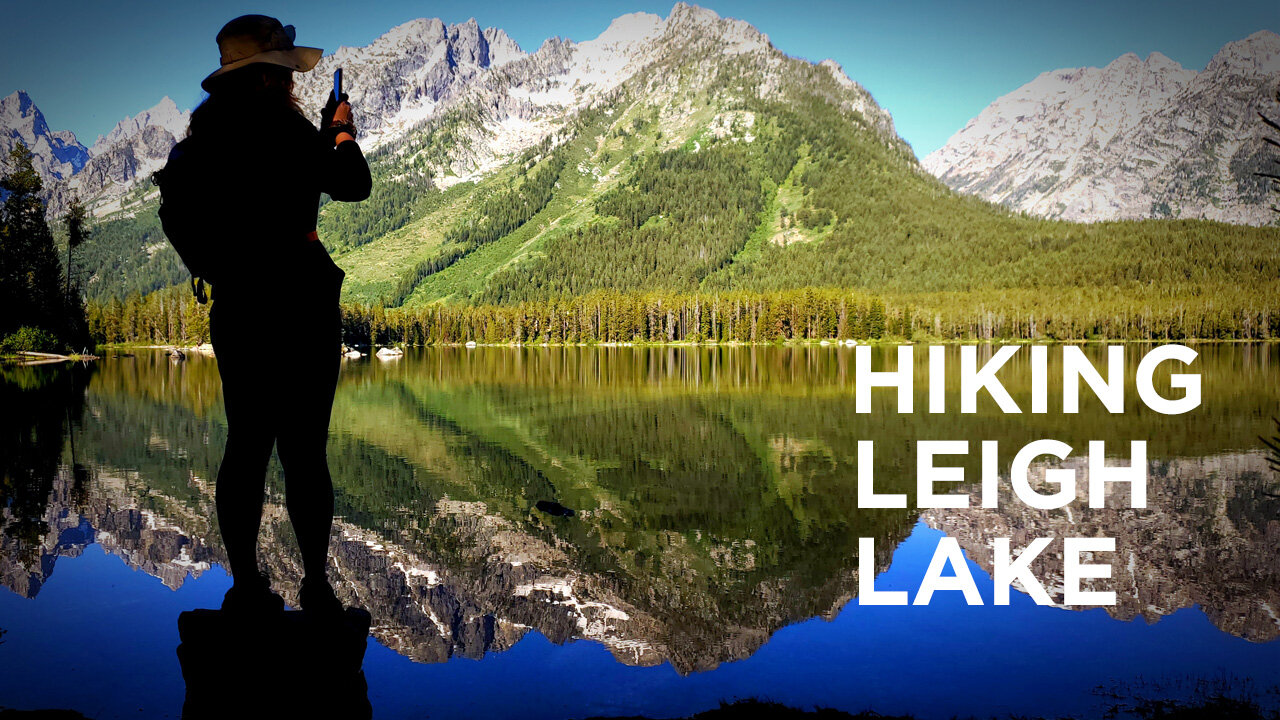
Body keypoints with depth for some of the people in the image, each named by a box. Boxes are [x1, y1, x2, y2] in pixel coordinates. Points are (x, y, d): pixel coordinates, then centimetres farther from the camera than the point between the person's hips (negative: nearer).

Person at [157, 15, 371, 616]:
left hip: (234, 313, 6)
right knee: (304, 452, 0)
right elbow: (353, 185, -4)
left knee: (246, 448, 11)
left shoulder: (204, 135, 6)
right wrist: (342, 130, 12)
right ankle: (315, 587, 6)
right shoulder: (286, 130, -14)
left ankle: (245, 587, 14)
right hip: (299, 311, -6)